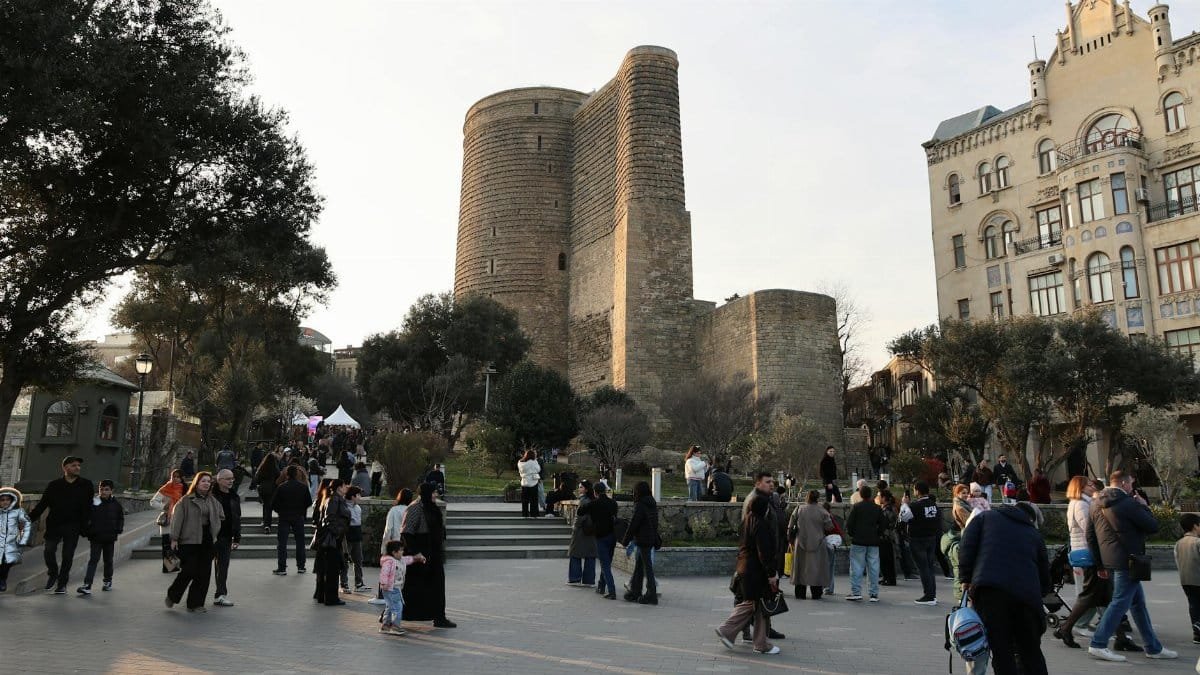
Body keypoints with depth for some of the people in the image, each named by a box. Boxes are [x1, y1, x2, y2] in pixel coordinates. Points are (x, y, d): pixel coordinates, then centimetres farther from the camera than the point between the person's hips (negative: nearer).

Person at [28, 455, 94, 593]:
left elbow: (87, 508, 4)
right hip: (54, 525, 1)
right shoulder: (54, 485, 6)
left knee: (67, 556, 0)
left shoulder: (86, 485, 4)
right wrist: (29, 519, -5)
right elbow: (42, 504, 7)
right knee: (48, 550, -11)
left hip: (73, 526, -1)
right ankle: (53, 574, 15)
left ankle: (62, 584, 13)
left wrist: (84, 525, -4)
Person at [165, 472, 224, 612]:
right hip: (189, 540, -5)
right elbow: (177, 519, -6)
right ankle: (172, 596, 18)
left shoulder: (213, 501, 12)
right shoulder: (186, 500, -3)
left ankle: (195, 603, 13)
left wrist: (214, 533, 13)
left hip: (207, 541, 5)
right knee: (189, 571, -7)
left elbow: (220, 517, 23)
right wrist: (174, 538, -10)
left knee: (204, 574, 3)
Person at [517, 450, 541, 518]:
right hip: (533, 483, -4)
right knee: (533, 500, 3)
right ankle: (533, 514, 2)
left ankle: (524, 514, 11)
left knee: (524, 500, 9)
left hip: (524, 483, 4)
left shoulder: (520, 462, 0)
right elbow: (538, 469, -1)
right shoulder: (533, 462, -12)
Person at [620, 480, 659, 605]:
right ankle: (634, 592, 23)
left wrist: (625, 541, -6)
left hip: (643, 540, -8)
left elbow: (633, 525, -15)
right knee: (638, 567, 16)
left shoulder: (640, 505, -15)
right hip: (651, 539, 8)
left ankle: (651, 596, 0)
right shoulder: (652, 504, 10)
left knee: (647, 568, -4)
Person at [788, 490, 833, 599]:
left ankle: (800, 593, 14)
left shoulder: (798, 510, -4)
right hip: (817, 545, -1)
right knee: (816, 568, 7)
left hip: (800, 544, 1)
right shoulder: (822, 512, -8)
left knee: (801, 567, 11)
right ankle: (816, 593, 9)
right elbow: (829, 527, -5)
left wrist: (790, 539, 11)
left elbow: (790, 527, -1)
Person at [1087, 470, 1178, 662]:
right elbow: (1153, 526, -9)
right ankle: (1098, 645, -6)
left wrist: (1101, 564, 17)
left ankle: (1153, 647, 26)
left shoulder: (1096, 504, 10)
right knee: (1120, 602, -5)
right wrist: (1144, 506, 7)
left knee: (1138, 602, 17)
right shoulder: (1128, 503, -14)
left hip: (1109, 560, 9)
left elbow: (1090, 536, 12)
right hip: (1127, 560, -9)